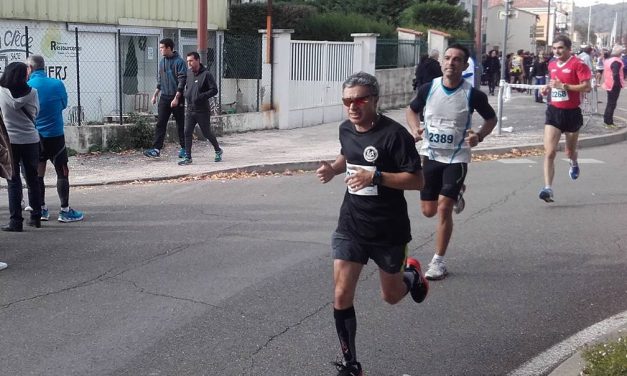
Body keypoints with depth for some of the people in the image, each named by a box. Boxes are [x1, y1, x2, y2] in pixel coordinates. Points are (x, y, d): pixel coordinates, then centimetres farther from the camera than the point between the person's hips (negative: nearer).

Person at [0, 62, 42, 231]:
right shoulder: (32, 92, -7)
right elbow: (35, 113, 3)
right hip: (30, 139, 2)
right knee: (32, 179, 14)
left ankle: (16, 221, -2)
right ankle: (36, 217, 20)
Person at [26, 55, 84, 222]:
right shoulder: (57, 84, -7)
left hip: (34, 137, 2)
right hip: (55, 135, -2)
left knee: (37, 173, 12)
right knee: (62, 172, 4)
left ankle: (41, 209, 18)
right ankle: (65, 210, 3)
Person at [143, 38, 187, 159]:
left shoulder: (179, 62, -10)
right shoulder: (162, 62, 12)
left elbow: (182, 81, -15)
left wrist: (176, 98, -20)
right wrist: (155, 95, 15)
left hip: (177, 98, -6)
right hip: (164, 98, 6)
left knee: (180, 125, 4)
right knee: (160, 124, -1)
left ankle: (184, 149, 14)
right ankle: (157, 149, -3)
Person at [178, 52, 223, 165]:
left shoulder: (206, 74, -11)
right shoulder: (188, 74, 8)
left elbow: (214, 90, -13)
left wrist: (201, 96, -21)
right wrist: (186, 94, 4)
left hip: (202, 110, -5)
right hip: (190, 110, 5)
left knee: (207, 133, 6)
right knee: (187, 133, -2)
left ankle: (218, 151, 28)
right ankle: (188, 157, 3)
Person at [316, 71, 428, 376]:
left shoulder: (394, 134, -19)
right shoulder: (346, 129, 0)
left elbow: (417, 180, -19)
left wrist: (375, 176, -30)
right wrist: (333, 168, 1)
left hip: (388, 230, -4)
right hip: (350, 227, 4)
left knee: (391, 296, 15)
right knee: (342, 296, -4)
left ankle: (411, 275, 51)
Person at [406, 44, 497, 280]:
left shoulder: (472, 94, -12)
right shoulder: (428, 89, -6)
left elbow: (491, 118, 5)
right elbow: (412, 110, 12)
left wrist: (479, 135, -15)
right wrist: (415, 129, -8)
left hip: (456, 158, -3)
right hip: (430, 155, 3)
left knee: (444, 209, -10)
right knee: (428, 210, 10)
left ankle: (438, 262, 4)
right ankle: (455, 194, 44)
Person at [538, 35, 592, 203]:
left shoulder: (578, 64, -11)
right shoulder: (552, 65, 8)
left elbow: (587, 87, -18)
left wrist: (563, 86, -23)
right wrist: (548, 88, 4)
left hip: (572, 113, -3)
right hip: (554, 112, 3)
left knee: (570, 151, 16)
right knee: (549, 152, -11)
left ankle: (574, 164, 53)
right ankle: (548, 188, -14)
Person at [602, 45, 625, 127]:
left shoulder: (608, 59, 9)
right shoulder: (617, 61, -20)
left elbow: (605, 72, 16)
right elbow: (616, 74, -27)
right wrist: (619, 84, -16)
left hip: (609, 84, 9)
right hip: (614, 85, -9)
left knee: (610, 103, 19)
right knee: (612, 104, -2)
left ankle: (606, 119, 25)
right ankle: (609, 122, 1)